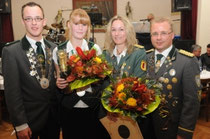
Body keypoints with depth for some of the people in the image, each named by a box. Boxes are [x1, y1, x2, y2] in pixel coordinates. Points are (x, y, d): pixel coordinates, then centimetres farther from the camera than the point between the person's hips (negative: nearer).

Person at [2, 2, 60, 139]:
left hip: (53, 117, 4)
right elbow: (12, 91, -13)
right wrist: (20, 124, -13)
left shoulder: (54, 48, 1)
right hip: (29, 118, -4)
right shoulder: (11, 51, -12)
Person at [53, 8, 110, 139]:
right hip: (69, 107, 1)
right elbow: (59, 78, 9)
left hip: (92, 105, 0)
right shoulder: (58, 50, -2)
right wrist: (59, 83, -12)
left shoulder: (95, 48, -3)